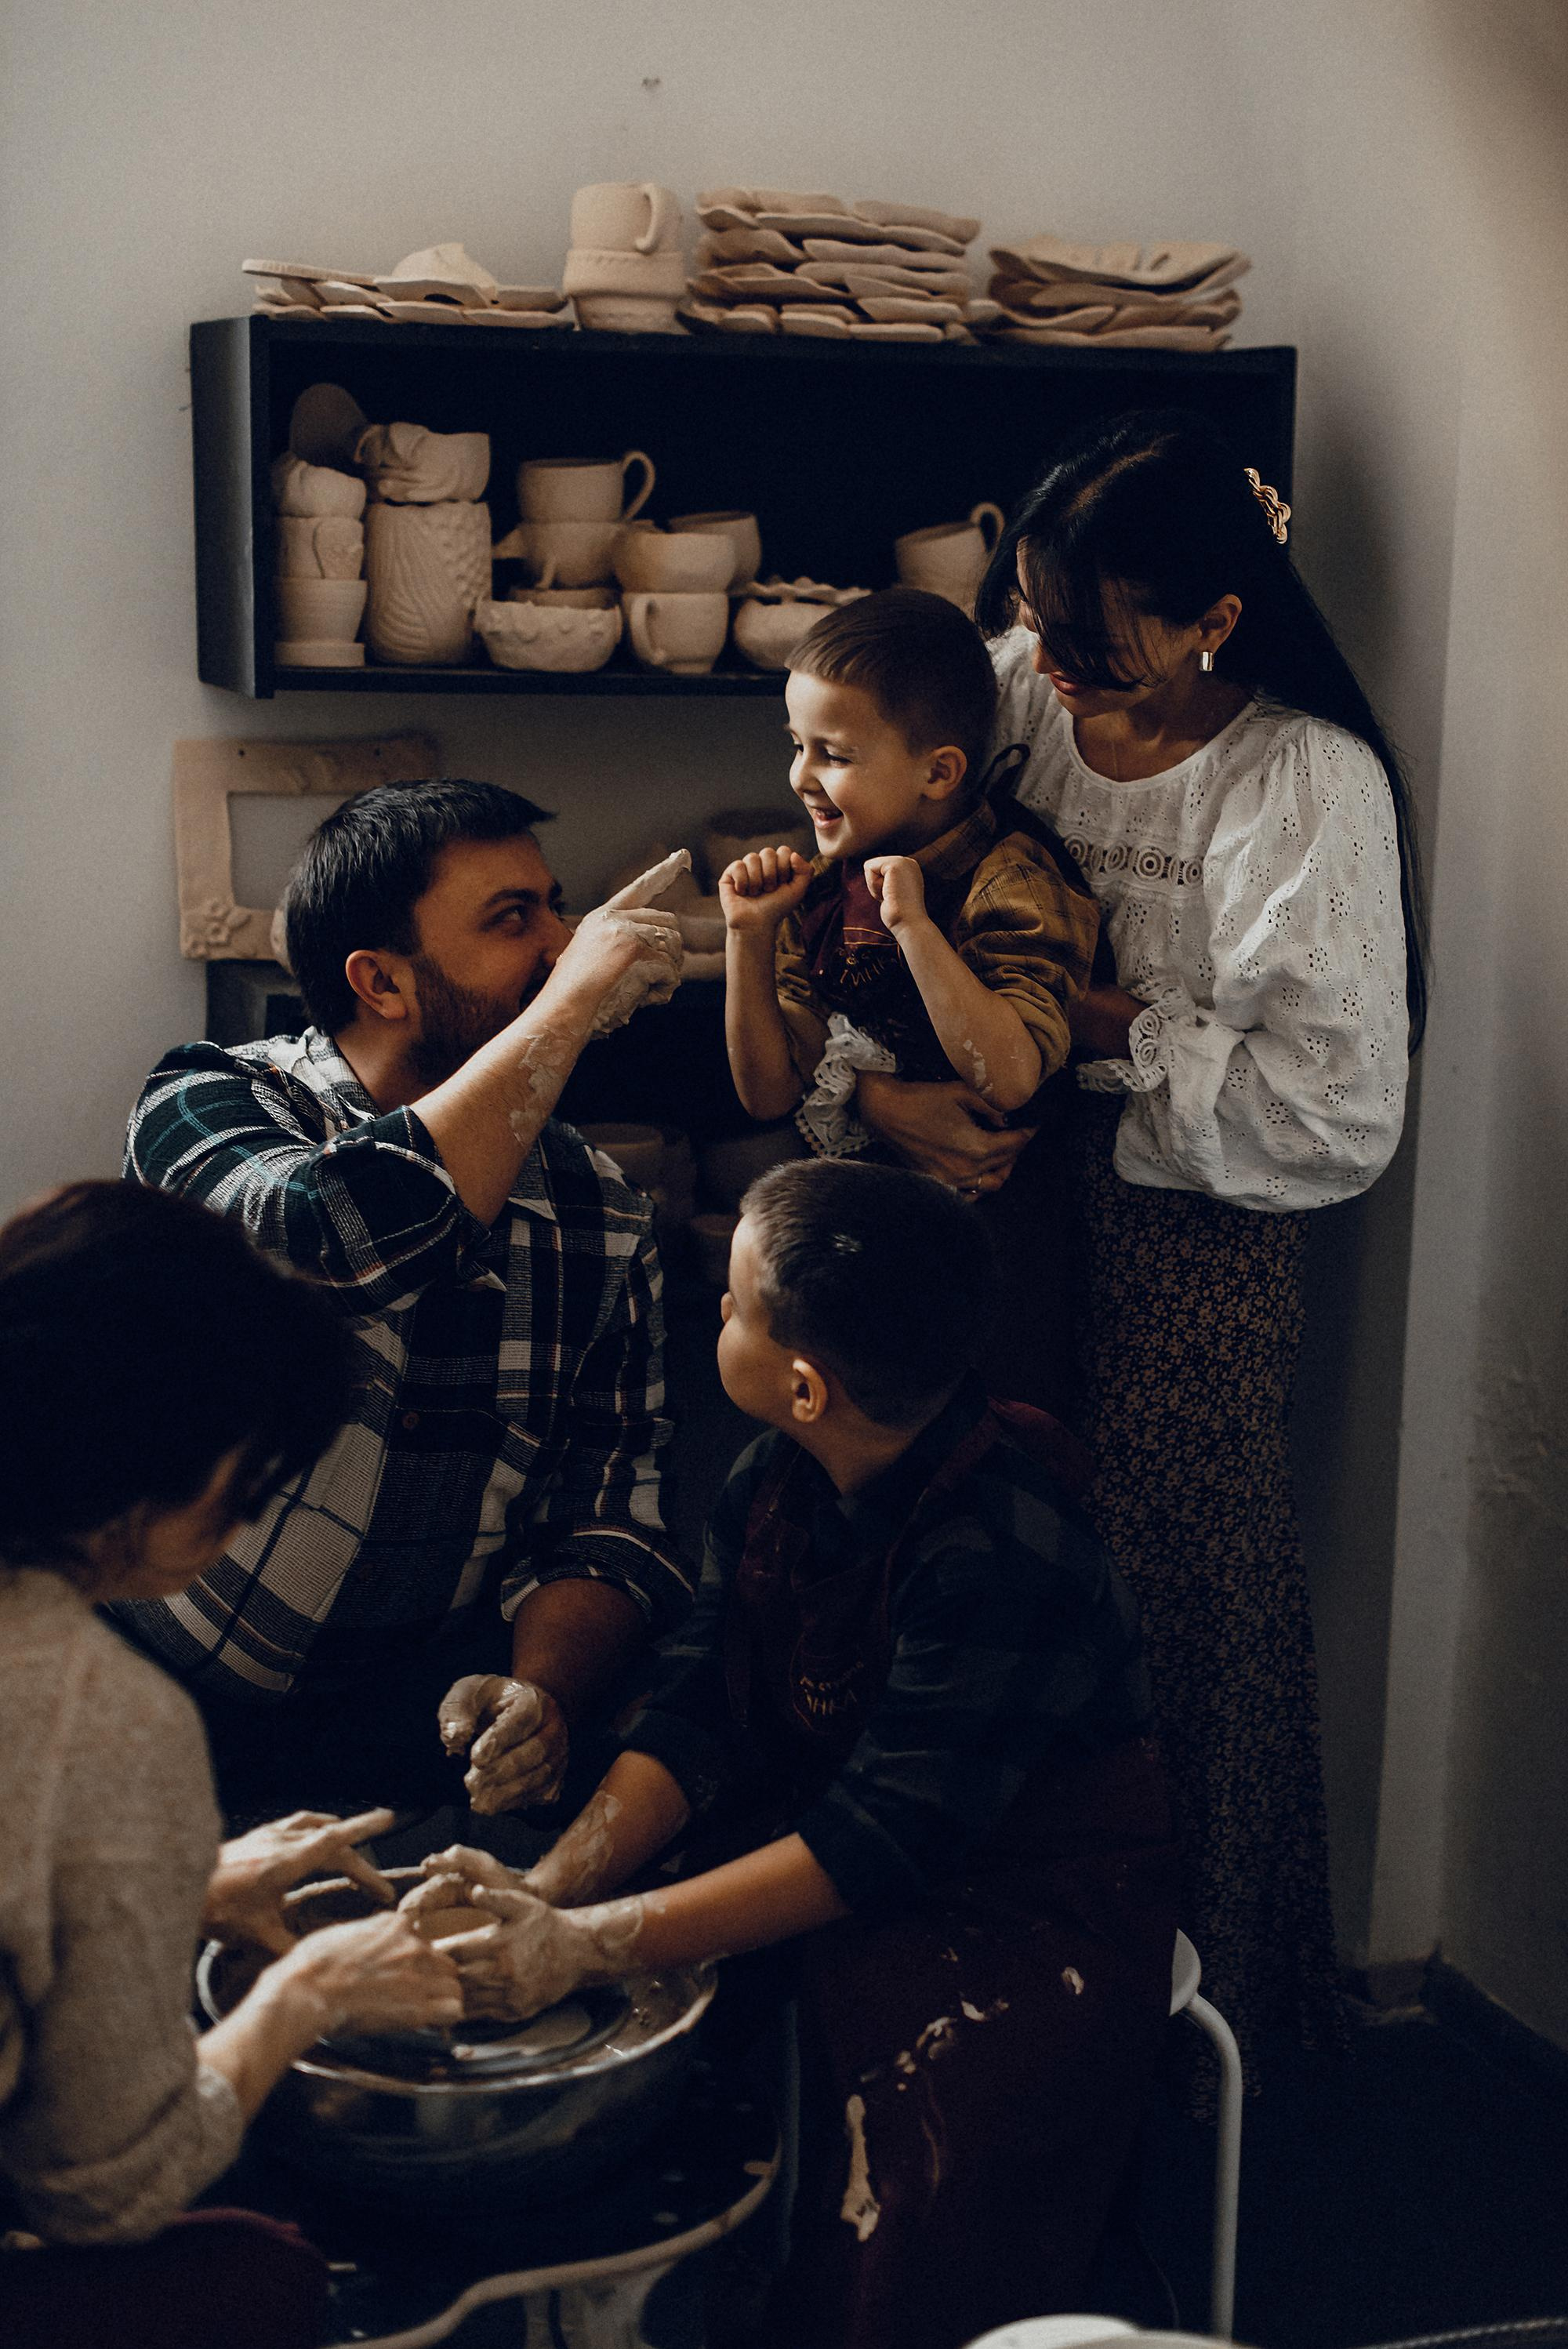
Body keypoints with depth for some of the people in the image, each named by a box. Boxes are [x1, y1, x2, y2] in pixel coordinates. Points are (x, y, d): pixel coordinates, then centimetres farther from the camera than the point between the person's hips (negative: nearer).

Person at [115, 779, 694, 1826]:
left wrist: (542, 1688, -19)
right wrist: (576, 997, -20)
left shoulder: (602, 1212, 5)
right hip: (170, 1698, -4)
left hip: (432, 1704, 5)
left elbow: (608, 1519, 3)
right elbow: (352, 1239, -29)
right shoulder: (211, 1104, -6)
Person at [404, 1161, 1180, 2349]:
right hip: (823, 1871, 7)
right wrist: (551, 1884, -19)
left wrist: (586, 1944, -30)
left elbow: (884, 1840, -28)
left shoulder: (1006, 1549, -27)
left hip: (1027, 1910, -7)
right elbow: (699, 1715, -2)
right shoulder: (774, 1480, -2)